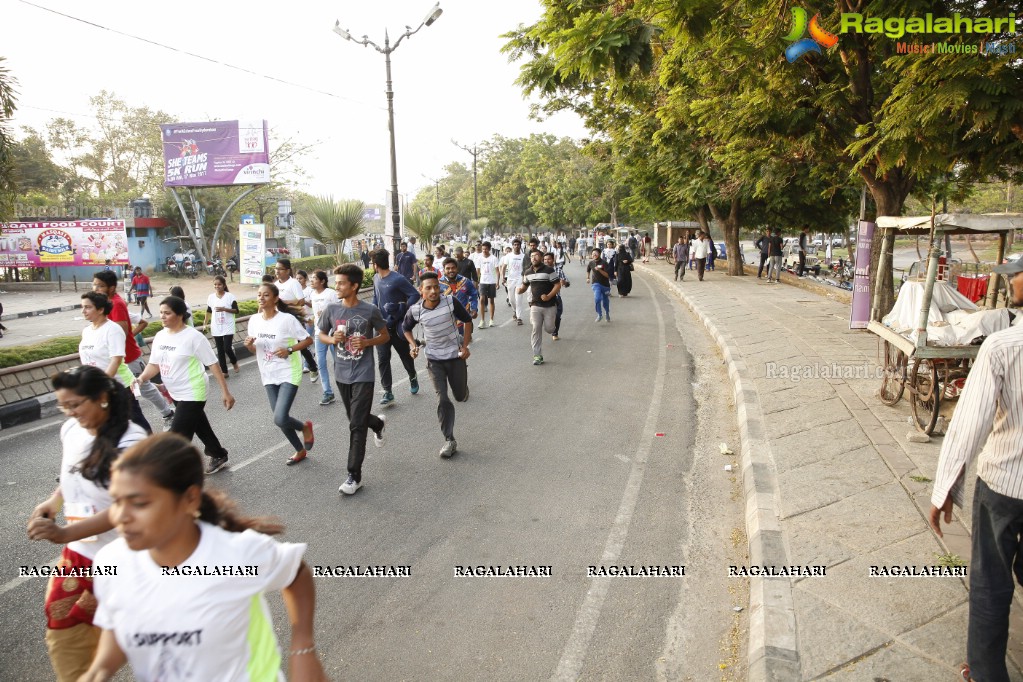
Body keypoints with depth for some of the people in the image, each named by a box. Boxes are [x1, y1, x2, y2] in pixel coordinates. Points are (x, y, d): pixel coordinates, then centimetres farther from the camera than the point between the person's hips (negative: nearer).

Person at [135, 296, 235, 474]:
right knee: (200, 428, 23)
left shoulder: (193, 336, -18)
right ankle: (218, 456, 43)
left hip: (192, 394, -8)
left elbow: (213, 364, -15)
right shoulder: (160, 336, 2)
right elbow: (154, 364, 7)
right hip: (176, 394, 8)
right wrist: (141, 378, -14)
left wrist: (225, 392, -16)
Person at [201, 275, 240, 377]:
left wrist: (224, 309, -21)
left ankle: (235, 363, 19)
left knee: (227, 348, -11)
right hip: (216, 328, 4)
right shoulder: (211, 297, 4)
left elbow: (236, 311, -8)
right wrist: (205, 324, 10)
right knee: (220, 350, 7)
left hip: (228, 328, -4)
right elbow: (209, 312, 13)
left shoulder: (230, 296, -7)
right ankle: (224, 371, 16)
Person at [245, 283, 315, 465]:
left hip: (288, 373, -6)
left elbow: (308, 340, -8)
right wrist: (249, 345, -10)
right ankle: (300, 450, 34)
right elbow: (255, 351, 11)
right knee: (280, 419, 12)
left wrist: (289, 350, -21)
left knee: (280, 419, -17)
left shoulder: (287, 319, -15)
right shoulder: (254, 320, 1)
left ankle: (305, 427, 17)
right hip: (268, 376, 6)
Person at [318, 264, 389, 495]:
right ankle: (378, 424, 55)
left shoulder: (370, 311, -12)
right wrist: (332, 339, -12)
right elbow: (321, 334, 11)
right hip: (341, 374, 5)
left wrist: (367, 342, -18)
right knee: (355, 418, 21)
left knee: (357, 426, -6)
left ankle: (354, 476, 2)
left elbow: (385, 336, 1)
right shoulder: (331, 310, -3)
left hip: (363, 375, -4)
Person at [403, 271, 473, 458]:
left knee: (461, 396, 13)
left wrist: (465, 346, -7)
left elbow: (467, 320, -2)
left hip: (456, 355, 0)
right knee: (442, 400, -9)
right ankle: (449, 441, 2)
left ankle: (462, 379, 51)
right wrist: (413, 345, -6)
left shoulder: (451, 302, -17)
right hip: (434, 360, 0)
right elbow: (405, 327, 9)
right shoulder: (415, 310, -13)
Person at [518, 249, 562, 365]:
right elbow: (524, 285, 20)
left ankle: (553, 329, 44)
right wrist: (520, 289, -4)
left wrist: (549, 296, -22)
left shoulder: (549, 271, -9)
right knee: (536, 330, -4)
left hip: (549, 305, -3)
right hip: (535, 306, 3)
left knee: (548, 328, 4)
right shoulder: (528, 273, 7)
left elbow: (558, 285, -9)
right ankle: (537, 356, 1)